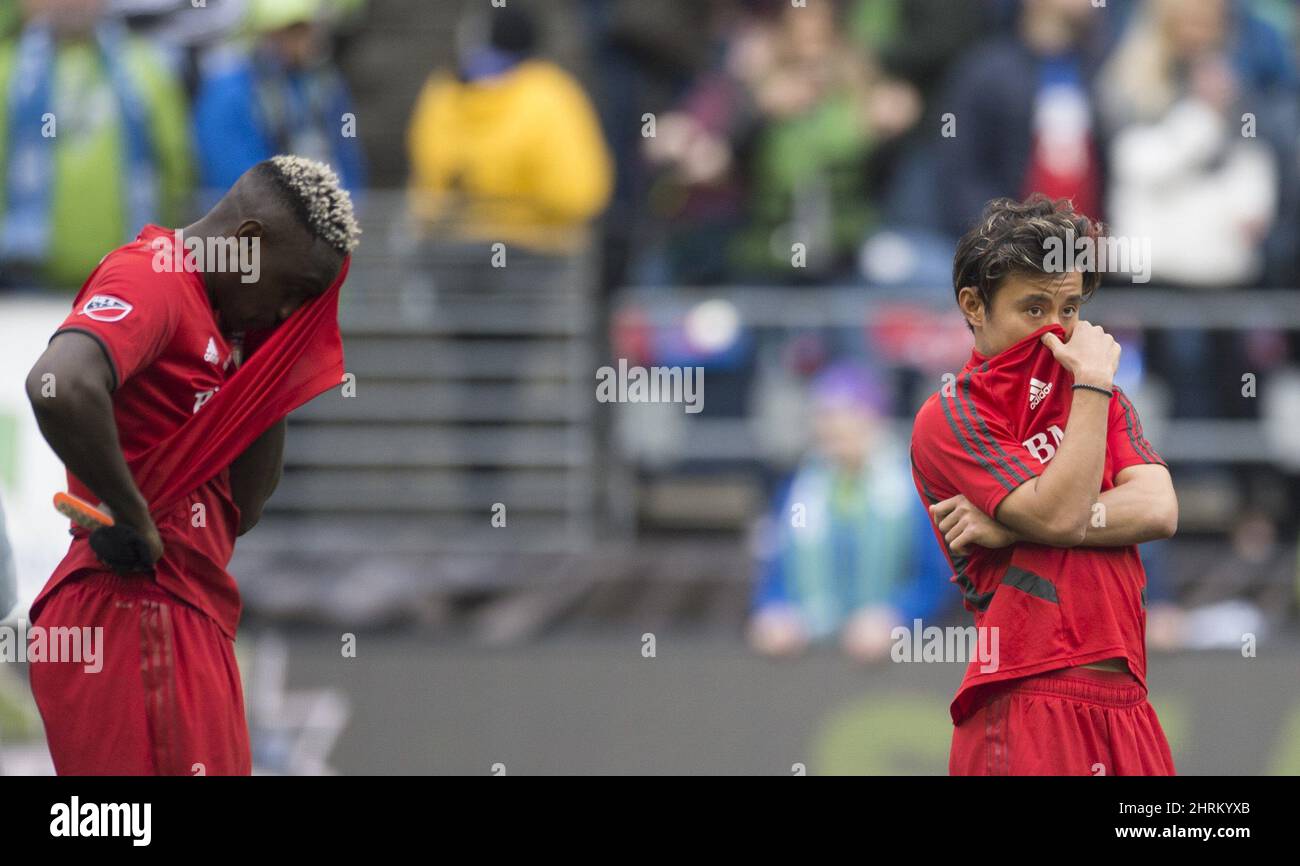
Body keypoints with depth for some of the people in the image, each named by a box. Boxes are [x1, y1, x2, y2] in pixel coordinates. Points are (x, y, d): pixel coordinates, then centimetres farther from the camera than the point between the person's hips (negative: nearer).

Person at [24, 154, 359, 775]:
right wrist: (134, 516, -22)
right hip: (135, 623, -10)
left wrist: (276, 352, 9)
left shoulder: (215, 314, 20)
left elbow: (243, 509, 17)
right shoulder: (149, 278, -10)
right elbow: (61, 386, -32)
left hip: (191, 619, 10)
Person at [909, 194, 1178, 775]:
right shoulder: (949, 420, -1)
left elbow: (1159, 511, 0)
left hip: (1126, 704, 6)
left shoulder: (1101, 400, 18)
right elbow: (1060, 515, -14)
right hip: (1030, 707, -5)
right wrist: (1093, 382, -8)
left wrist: (1014, 527, -10)